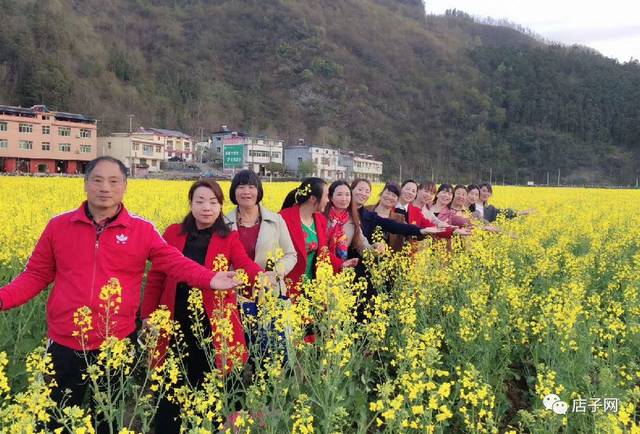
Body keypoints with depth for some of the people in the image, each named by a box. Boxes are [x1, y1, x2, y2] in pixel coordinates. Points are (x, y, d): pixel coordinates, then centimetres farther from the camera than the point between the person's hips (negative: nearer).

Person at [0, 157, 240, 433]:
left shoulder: (142, 230, -4)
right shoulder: (58, 226, 0)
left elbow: (175, 263, -9)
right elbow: (36, 275, 5)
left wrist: (209, 279, -25)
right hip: (65, 344, 1)